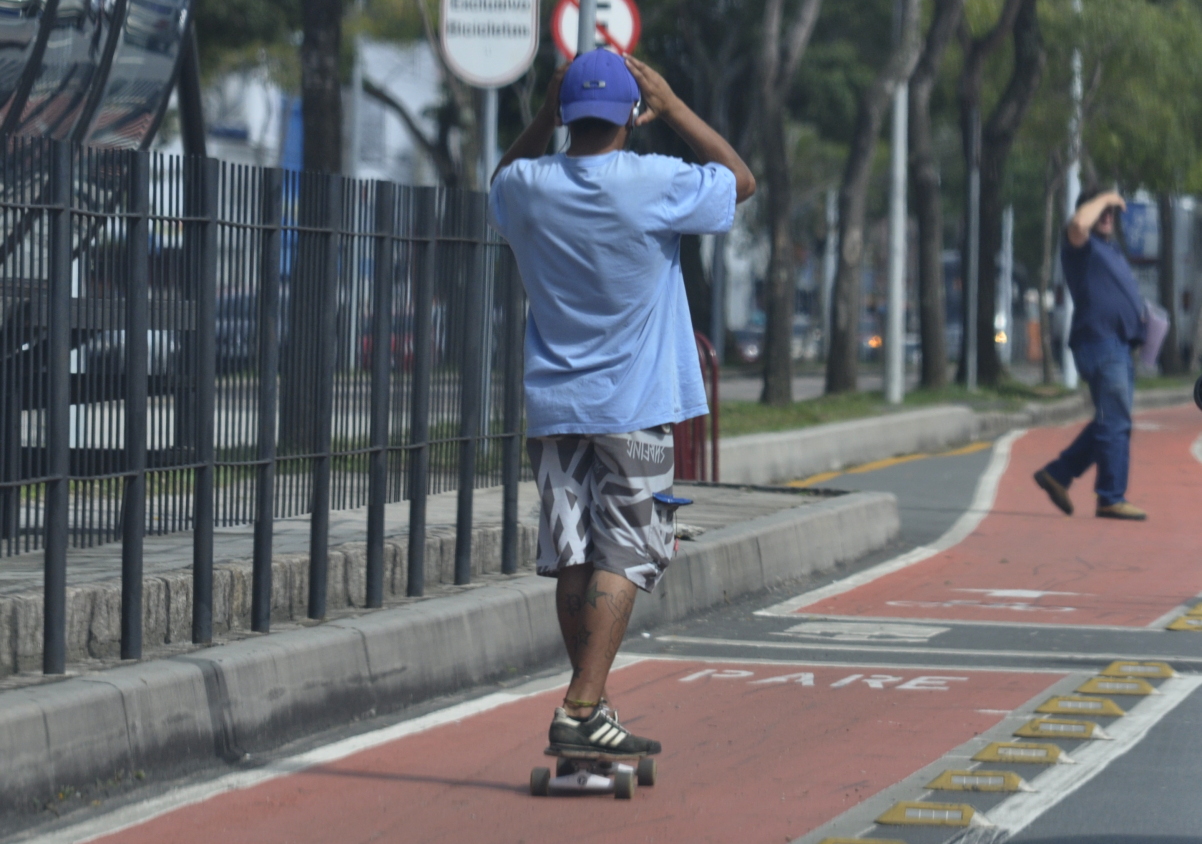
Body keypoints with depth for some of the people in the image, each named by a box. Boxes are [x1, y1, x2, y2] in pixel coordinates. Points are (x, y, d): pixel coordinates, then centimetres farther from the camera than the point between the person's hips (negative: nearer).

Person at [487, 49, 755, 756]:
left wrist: (544, 118, 15)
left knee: (573, 560, 9)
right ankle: (581, 710, -14)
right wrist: (673, 108, 6)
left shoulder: (528, 189, -3)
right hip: (635, 408, -4)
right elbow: (741, 180, 5)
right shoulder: (656, 185, -14)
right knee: (623, 559, -4)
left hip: (553, 407, 4)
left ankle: (592, 704, 14)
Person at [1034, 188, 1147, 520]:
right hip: (1099, 340, -10)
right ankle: (1112, 498, -10)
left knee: (1111, 422, 13)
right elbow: (1078, 224, -27)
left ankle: (1057, 474, 20)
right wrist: (1104, 199, -11)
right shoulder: (1082, 245, -3)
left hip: (1121, 344, 10)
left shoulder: (1111, 250, 25)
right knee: (1115, 422, -12)